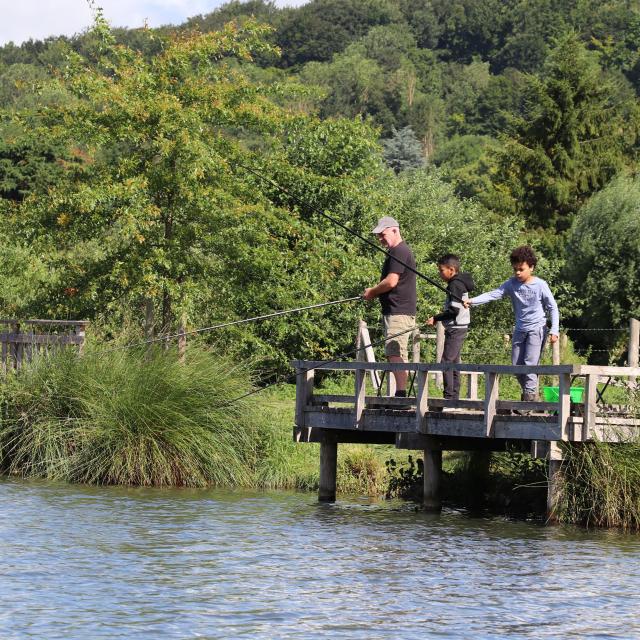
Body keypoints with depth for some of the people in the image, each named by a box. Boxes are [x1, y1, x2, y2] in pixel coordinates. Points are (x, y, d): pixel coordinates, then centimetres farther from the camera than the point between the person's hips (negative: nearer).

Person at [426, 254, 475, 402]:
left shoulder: (455, 285, -15)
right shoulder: (459, 283, 15)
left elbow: (454, 310, -21)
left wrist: (436, 318, -15)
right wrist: (438, 319, 15)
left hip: (455, 328, -10)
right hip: (459, 328, 10)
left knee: (446, 361, -11)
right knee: (453, 362, 12)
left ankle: (449, 396, -13)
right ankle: (454, 396, 14)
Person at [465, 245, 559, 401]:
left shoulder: (540, 285, -10)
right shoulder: (512, 284, -1)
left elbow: (553, 308, -5)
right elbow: (494, 294, -10)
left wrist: (554, 330, -12)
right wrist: (472, 301, -23)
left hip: (537, 329, -5)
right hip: (520, 329, 5)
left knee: (530, 362, -17)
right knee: (516, 365, 6)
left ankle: (530, 392, -11)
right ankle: (528, 391, 22)